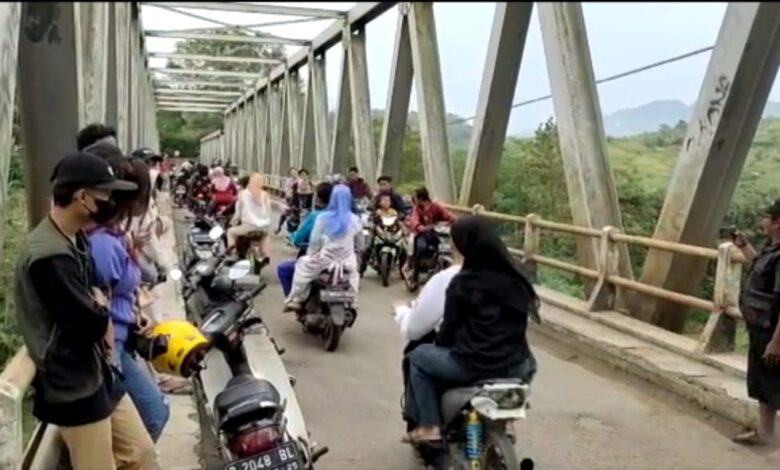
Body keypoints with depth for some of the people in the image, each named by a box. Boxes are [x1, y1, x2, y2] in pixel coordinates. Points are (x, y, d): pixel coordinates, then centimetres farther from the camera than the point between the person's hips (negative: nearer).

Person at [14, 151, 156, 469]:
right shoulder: (49, 254, -26)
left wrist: (100, 309, -7)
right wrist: (101, 306, -3)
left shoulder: (76, 239, 7)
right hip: (73, 387, -9)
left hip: (98, 373, 9)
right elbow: (90, 323, -25)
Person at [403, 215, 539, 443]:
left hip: (472, 366, -5)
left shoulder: (463, 283, -12)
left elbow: (450, 327, -4)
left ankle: (429, 426, 15)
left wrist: (439, 344, 17)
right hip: (514, 366, 5)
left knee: (418, 356, 19)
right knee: (528, 362, 41)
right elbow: (516, 323, 13)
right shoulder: (515, 278, 3)